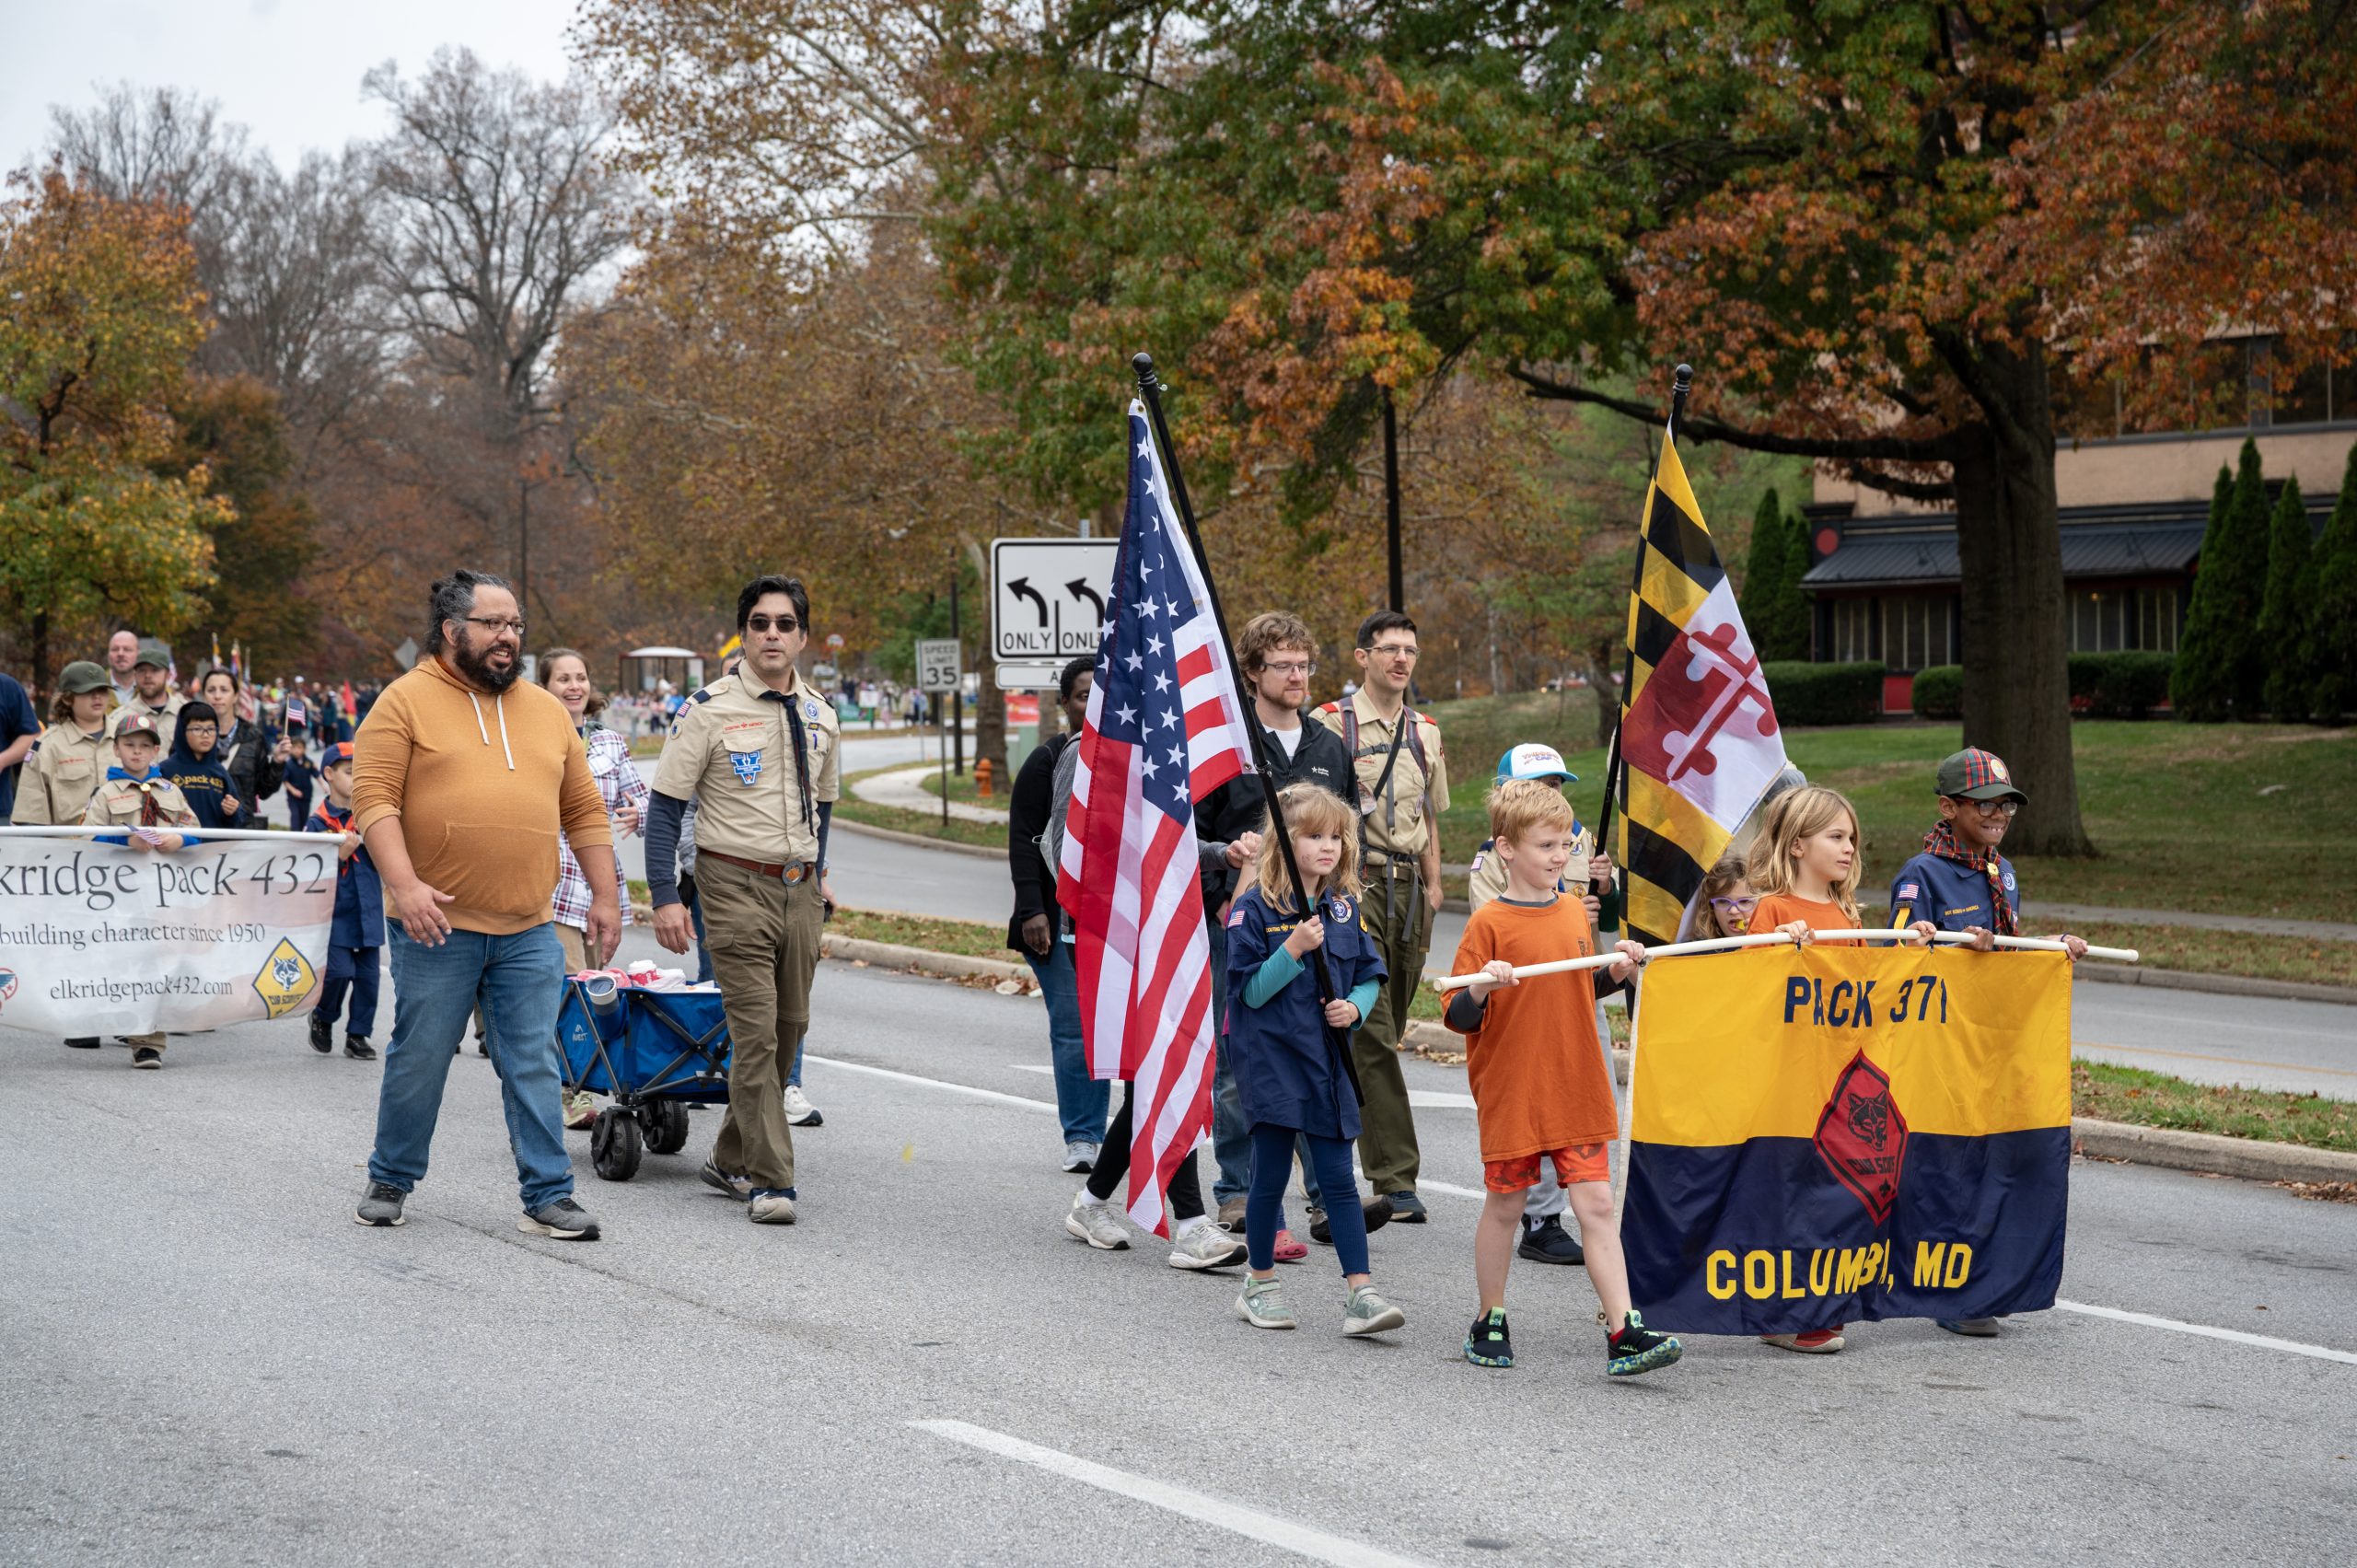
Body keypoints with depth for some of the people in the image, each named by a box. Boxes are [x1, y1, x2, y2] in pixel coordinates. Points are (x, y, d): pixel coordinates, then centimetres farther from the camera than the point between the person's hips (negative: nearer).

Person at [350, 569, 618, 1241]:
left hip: (528, 932, 4)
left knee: (534, 1066, 2)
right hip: (436, 926, -3)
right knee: (418, 1060, 6)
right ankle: (390, 1182, 23)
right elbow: (374, 800, -9)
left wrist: (605, 896, 10)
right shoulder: (406, 702, -2)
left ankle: (548, 1197, 5)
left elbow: (583, 810, 17)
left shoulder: (547, 711, 14)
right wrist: (405, 885, -20)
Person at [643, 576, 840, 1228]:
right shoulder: (710, 710, -7)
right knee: (755, 1032, -11)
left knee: (789, 1028, 8)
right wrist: (665, 896, -11)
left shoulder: (819, 713, 9)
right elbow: (665, 804, -5)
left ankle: (730, 1160, 22)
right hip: (736, 884, -6)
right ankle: (769, 1180, -9)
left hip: (800, 889, 6)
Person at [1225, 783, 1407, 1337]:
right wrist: (1294, 947, -22)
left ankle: (1360, 1293, -2)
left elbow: (1369, 975, 14)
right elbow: (1251, 991, -11)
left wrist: (1354, 1007, -6)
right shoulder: (1254, 908, -8)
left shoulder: (1344, 906, 7)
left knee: (1338, 1177, 0)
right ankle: (1260, 1286, 20)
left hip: (1328, 1061, 4)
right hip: (1270, 1059, -4)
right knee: (1271, 1174, 4)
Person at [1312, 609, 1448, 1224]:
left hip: (1408, 888, 6)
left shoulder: (1425, 731, 16)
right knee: (1372, 1032, -11)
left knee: (1384, 1030, 9)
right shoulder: (1333, 723, -2)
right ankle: (1395, 1175, -12)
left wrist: (1432, 886, 15)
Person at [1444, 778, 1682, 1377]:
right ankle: (1489, 1323, 25)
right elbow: (1458, 1018, -9)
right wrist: (1480, 990, -28)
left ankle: (1624, 1333, -5)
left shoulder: (1575, 912, 8)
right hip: (1510, 1093, -4)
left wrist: (1616, 972, 5)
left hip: (1578, 1091, 4)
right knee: (1505, 1207, 8)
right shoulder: (1489, 923, -9)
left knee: (1596, 1204, -2)